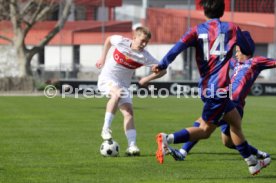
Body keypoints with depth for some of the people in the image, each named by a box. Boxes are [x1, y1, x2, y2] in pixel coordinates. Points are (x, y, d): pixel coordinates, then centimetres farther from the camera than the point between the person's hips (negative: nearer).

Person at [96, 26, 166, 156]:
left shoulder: (144, 56, -9)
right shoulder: (121, 42, -12)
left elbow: (162, 70, -5)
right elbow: (108, 39, 11)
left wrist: (148, 78, -14)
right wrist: (102, 58, 12)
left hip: (123, 85, 3)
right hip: (107, 78, -3)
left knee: (128, 112, -11)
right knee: (117, 93, -35)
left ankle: (132, 146, -14)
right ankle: (106, 128, -33)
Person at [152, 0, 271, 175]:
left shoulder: (198, 30, 6)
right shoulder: (231, 28, 0)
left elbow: (180, 45, -12)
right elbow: (248, 51, 10)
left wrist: (162, 65, -15)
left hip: (207, 86, 6)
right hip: (219, 87, -6)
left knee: (235, 121, 17)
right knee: (205, 129, -2)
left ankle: (252, 162, 20)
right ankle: (168, 139, -19)